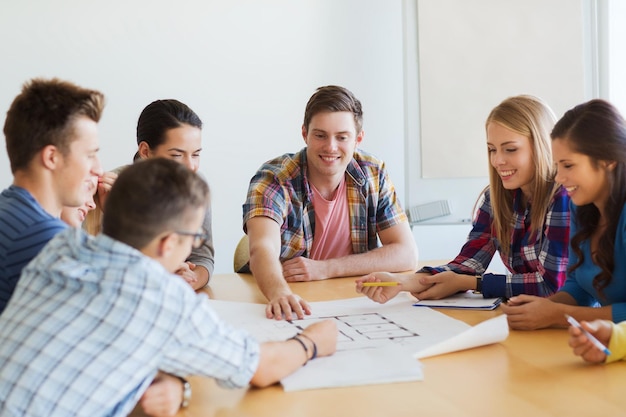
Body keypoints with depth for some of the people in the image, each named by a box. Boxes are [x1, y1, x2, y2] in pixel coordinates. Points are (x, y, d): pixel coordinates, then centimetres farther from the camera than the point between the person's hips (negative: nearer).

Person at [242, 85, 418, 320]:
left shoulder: (373, 175, 0)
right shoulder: (273, 181, -12)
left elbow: (406, 254, -5)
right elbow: (263, 249, -28)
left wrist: (324, 269, -15)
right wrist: (279, 293, -50)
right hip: (293, 308, -3)